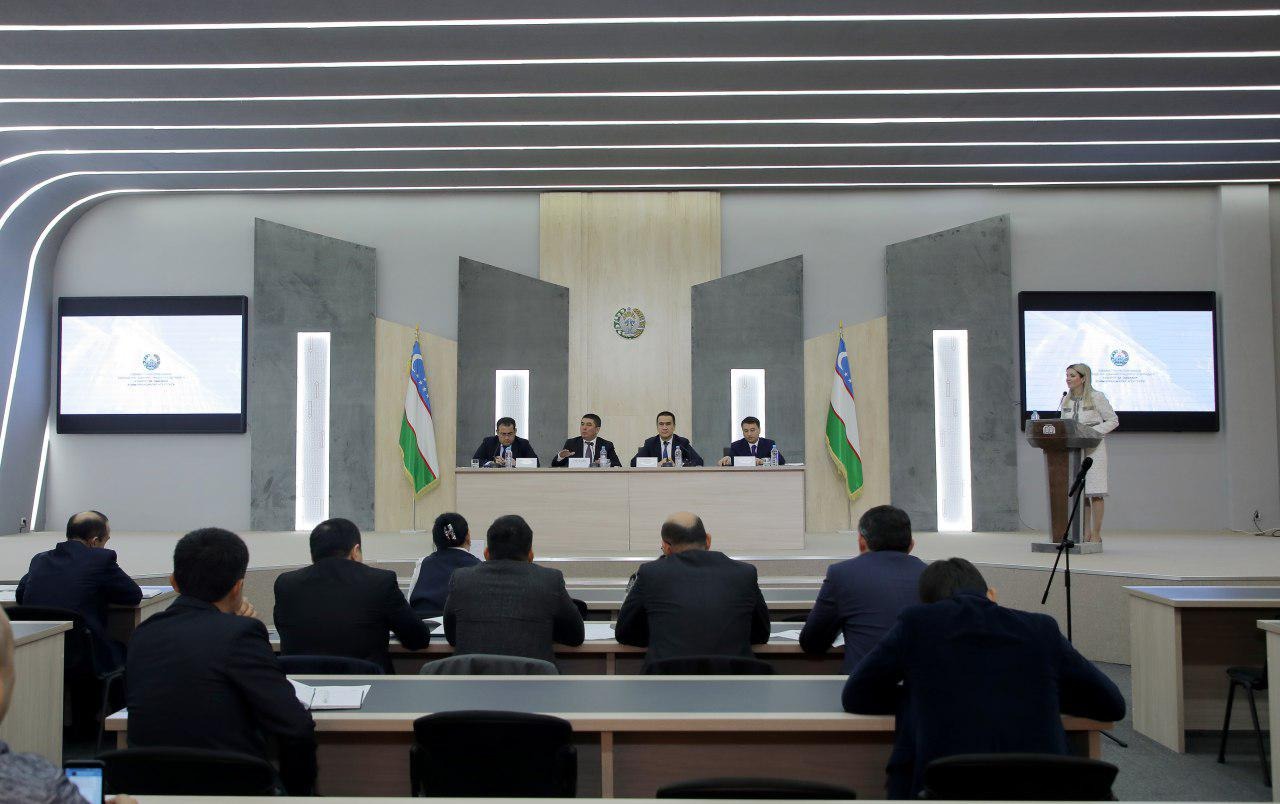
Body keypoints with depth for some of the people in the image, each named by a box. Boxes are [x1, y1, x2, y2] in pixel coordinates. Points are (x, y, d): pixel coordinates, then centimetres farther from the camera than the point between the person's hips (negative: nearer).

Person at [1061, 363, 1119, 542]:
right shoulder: (1066, 400, 12)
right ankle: (1086, 534, 11)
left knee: (1095, 492, -6)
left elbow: (1113, 421, -2)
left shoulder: (1097, 397, -4)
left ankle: (1096, 535, -1)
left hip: (1093, 448, -6)